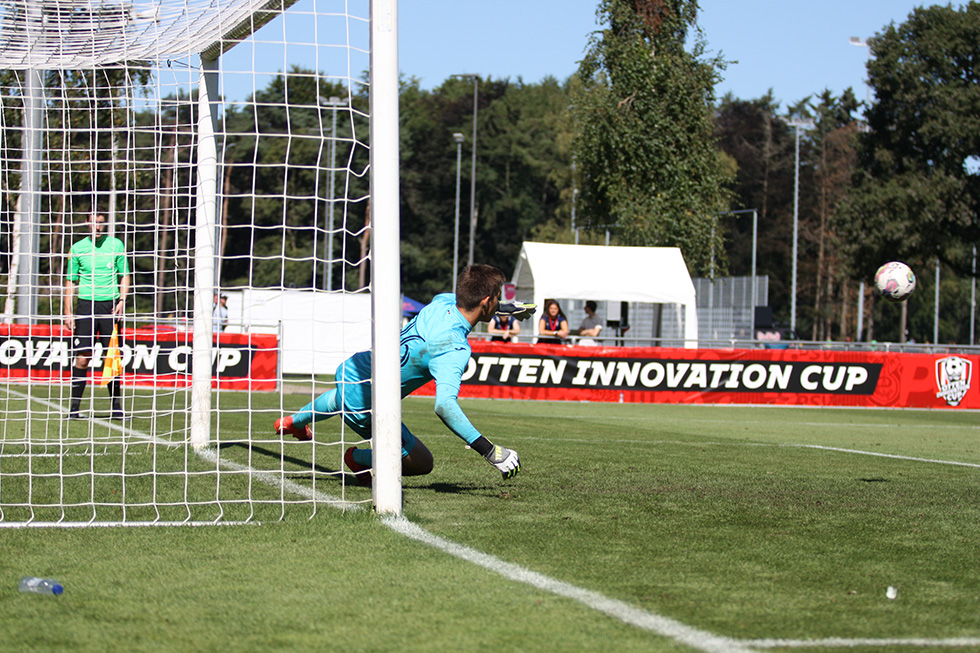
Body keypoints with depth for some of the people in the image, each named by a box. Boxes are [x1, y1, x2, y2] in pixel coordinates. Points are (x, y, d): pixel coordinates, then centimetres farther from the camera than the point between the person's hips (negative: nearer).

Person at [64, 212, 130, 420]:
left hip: (110, 305, 0)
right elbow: (71, 281, 8)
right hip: (86, 305, 0)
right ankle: (74, 408, -2)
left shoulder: (116, 245, 6)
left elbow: (125, 276, 10)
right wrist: (68, 313, 2)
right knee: (82, 358, -5)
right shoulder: (77, 248, 5)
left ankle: (116, 406, 7)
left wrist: (121, 301, -5)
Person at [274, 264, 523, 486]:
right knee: (422, 464, 3)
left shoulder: (444, 302, -10)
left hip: (350, 369, 8)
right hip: (363, 408, -8)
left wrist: (504, 308, 22)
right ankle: (358, 459, 19)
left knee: (342, 398, 44)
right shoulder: (455, 350, -34)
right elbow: (444, 405, -48)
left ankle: (294, 422, 69)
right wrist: (489, 451, -48)